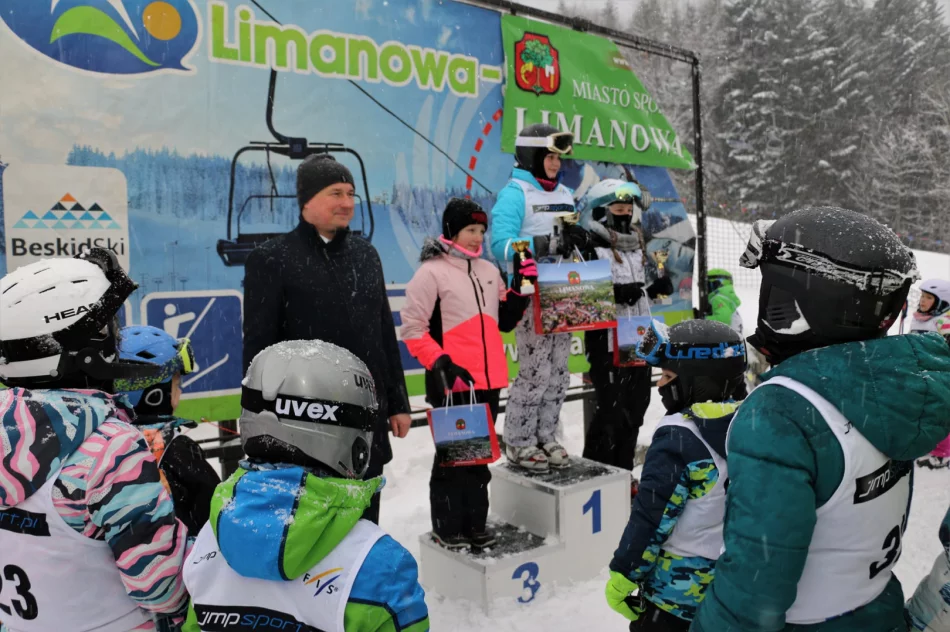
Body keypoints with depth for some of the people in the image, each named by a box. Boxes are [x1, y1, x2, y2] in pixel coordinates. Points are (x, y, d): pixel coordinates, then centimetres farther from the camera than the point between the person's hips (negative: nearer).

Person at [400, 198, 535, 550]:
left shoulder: (489, 271, 14)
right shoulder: (432, 272, -6)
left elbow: (504, 322, 18)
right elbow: (412, 328, -9)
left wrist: (522, 287, 5)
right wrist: (440, 364, -18)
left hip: (488, 381, 7)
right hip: (452, 382, -6)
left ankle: (475, 523, 28)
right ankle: (447, 528, 19)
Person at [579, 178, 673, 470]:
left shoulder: (635, 250, 16)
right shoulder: (594, 253, -12)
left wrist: (655, 289, 8)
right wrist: (616, 294, -30)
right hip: (608, 344, -9)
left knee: (635, 408, 13)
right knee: (612, 411, -6)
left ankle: (623, 472, 27)